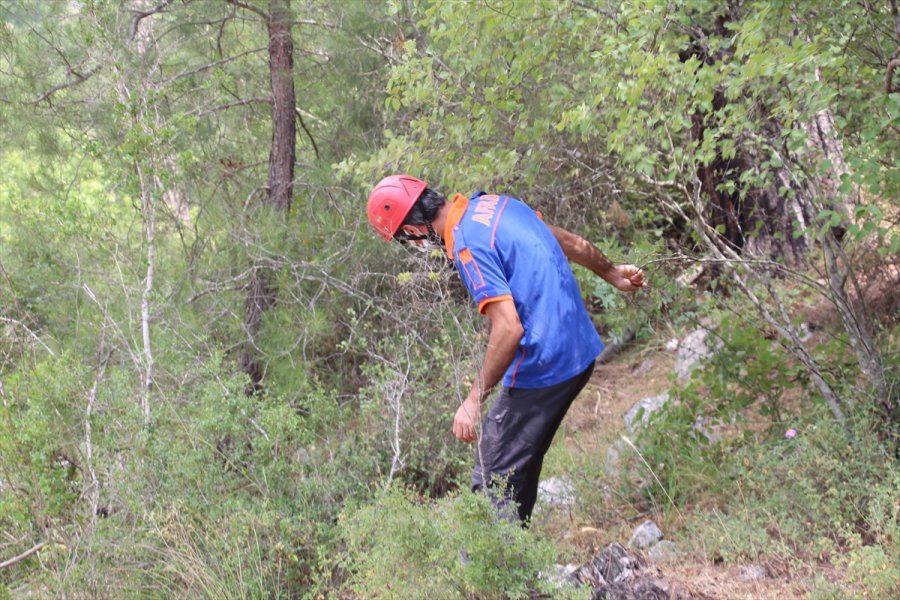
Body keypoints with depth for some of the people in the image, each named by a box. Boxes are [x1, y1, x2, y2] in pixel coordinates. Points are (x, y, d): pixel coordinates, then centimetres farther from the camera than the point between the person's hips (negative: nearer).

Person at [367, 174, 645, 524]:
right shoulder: (491, 203, 8)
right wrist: (611, 272, 33)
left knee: (493, 481, -2)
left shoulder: (467, 246, -19)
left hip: (541, 370, -10)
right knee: (520, 468, 20)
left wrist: (474, 400, -18)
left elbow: (509, 329, -25)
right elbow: (571, 242, 19)